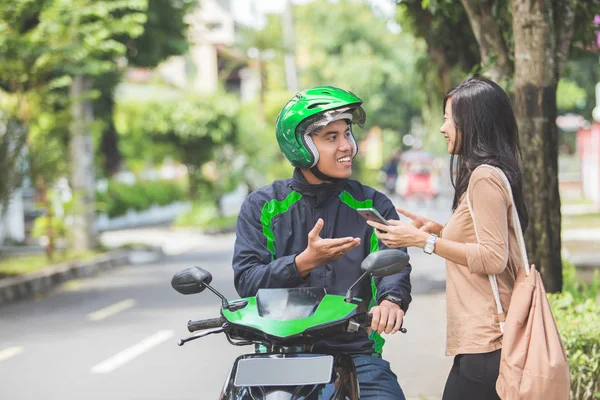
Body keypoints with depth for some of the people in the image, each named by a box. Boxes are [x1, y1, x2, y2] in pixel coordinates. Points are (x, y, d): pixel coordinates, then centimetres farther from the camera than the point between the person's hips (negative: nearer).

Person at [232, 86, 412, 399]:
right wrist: (305, 262, -18)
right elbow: (246, 279, -3)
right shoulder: (262, 206, 8)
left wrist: (390, 299, -30)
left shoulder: (373, 205, 9)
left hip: (355, 353, 1)